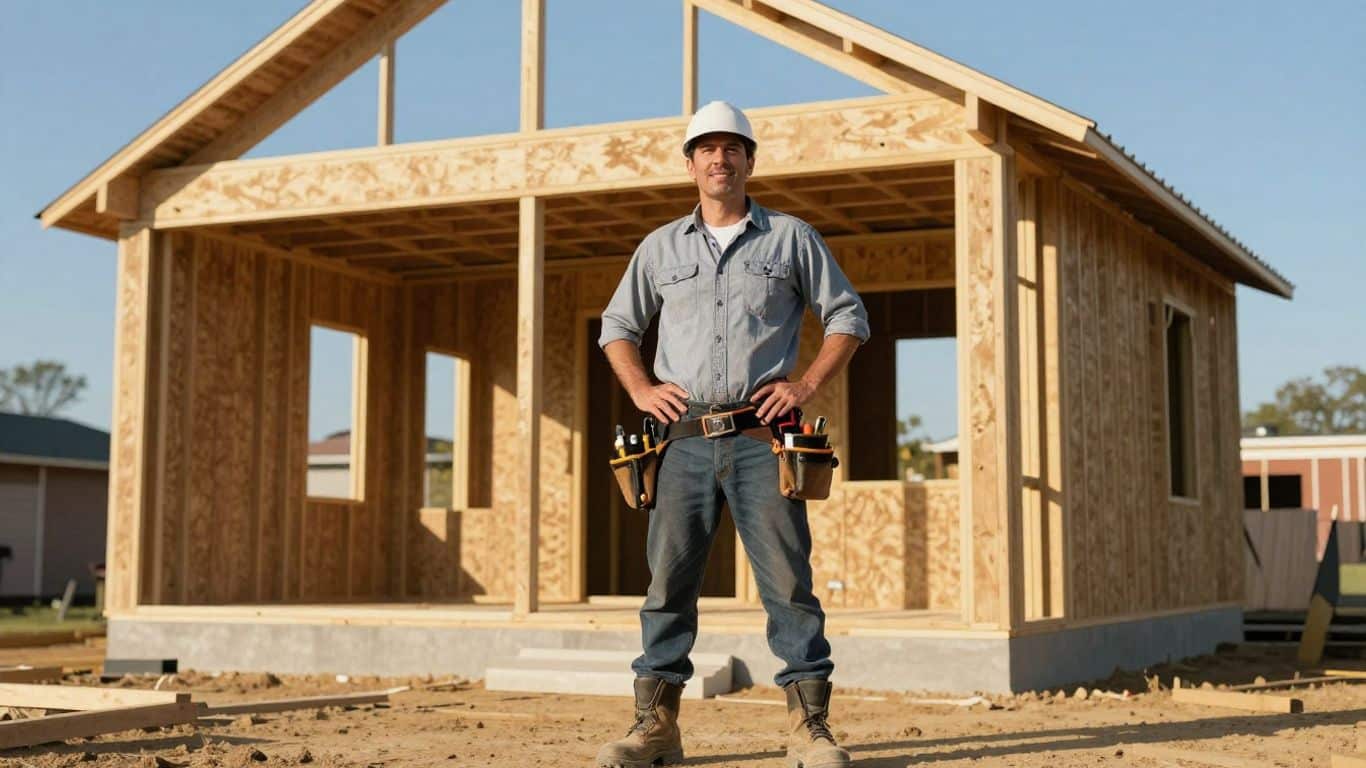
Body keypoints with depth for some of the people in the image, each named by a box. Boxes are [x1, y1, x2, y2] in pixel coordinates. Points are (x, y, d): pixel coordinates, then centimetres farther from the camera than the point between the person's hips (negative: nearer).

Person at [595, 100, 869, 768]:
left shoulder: (790, 237, 9)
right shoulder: (661, 246, 15)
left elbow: (848, 316, 11)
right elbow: (617, 325, 23)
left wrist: (807, 384, -2)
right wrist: (641, 390, 7)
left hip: (761, 437, -2)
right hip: (685, 441, 2)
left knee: (787, 578, -5)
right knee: (668, 578, 1)